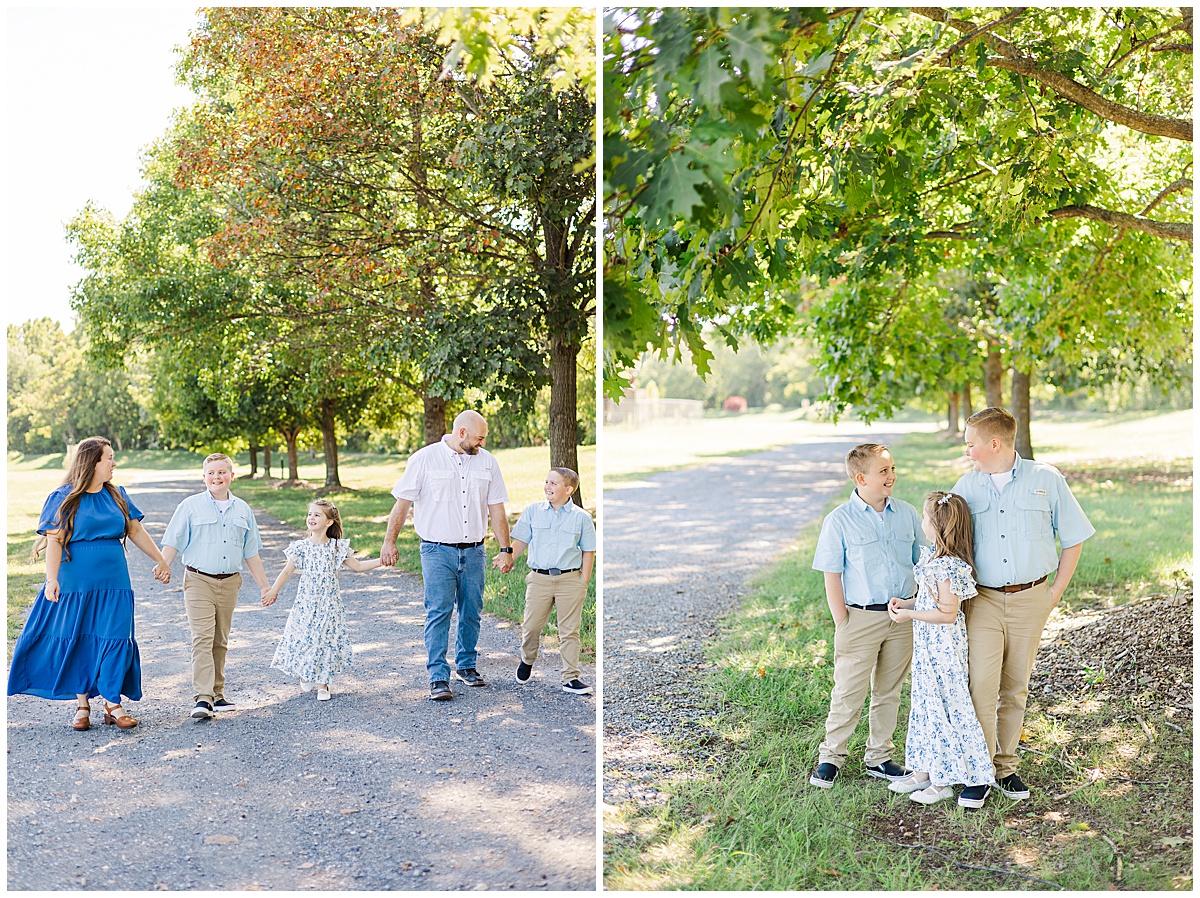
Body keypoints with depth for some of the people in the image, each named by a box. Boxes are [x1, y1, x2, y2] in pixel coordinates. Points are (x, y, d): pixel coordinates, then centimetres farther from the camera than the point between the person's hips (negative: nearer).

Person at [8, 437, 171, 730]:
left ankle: (112, 703, 7)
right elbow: (54, 540, -10)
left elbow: (136, 531, 16)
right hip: (75, 583, -3)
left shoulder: (116, 495, 9)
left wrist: (160, 561, 20)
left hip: (113, 583, 3)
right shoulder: (64, 498, -4)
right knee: (77, 641, 5)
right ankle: (81, 704, 17)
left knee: (115, 639, -1)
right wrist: (52, 579, -21)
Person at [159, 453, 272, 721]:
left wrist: (264, 585, 16)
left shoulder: (242, 510, 11)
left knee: (220, 641, 10)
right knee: (202, 638, -12)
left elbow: (251, 552, 16)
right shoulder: (191, 506, 1)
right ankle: (203, 698, -16)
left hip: (229, 582, 4)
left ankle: (217, 694, 19)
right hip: (199, 580, -3)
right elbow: (173, 542, -2)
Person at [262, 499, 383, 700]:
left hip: (329, 604, 0)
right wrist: (272, 592, -4)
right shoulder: (301, 547, -3)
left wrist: (381, 560, -2)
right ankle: (304, 676, 29)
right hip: (306, 603, 0)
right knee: (303, 638, 2)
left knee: (327, 640, 1)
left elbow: (357, 566, 5)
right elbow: (287, 571, 1)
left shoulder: (337, 547, -1)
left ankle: (322, 683, 14)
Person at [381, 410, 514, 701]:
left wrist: (506, 549, 6)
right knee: (438, 612, -8)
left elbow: (496, 509, 10)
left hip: (473, 551, 4)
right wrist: (389, 541, -6)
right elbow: (403, 503, -1)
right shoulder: (425, 459, -4)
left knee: (472, 612, 10)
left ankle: (466, 665, 27)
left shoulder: (486, 461, 7)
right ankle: (438, 677, -3)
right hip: (438, 551, -4)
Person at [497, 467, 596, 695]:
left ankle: (571, 678, 11)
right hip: (539, 578, 1)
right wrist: (508, 558, -6)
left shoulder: (581, 517, 3)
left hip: (570, 580, -1)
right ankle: (527, 661, 34)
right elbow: (521, 540, 11)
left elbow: (588, 551, 7)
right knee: (531, 626, 5)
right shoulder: (533, 511, 6)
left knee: (569, 631, 3)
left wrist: (584, 581, 1)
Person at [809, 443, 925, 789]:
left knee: (889, 691, 14)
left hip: (902, 615, 4)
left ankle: (879, 757, 28)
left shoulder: (907, 514, 3)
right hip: (861, 617, -4)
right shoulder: (840, 521, -9)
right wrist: (842, 625, -10)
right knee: (849, 691, 1)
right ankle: (831, 756, 18)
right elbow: (832, 577, -7)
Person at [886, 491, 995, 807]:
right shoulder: (932, 556, 7)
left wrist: (909, 615, -17)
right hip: (927, 643, 10)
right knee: (925, 704, 16)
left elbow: (948, 613, -23)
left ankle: (943, 781, 14)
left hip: (943, 646, -10)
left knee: (943, 706, 1)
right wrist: (905, 603, 3)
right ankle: (924, 771, 27)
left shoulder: (948, 566, -23)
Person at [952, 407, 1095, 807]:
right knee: (982, 687, -7)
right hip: (983, 599, 0)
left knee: (1016, 688, 9)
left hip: (1030, 599, 0)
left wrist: (1054, 594, 2)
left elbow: (1073, 539, 6)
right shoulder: (967, 485, 5)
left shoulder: (1046, 480, 0)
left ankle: (1006, 766, 22)